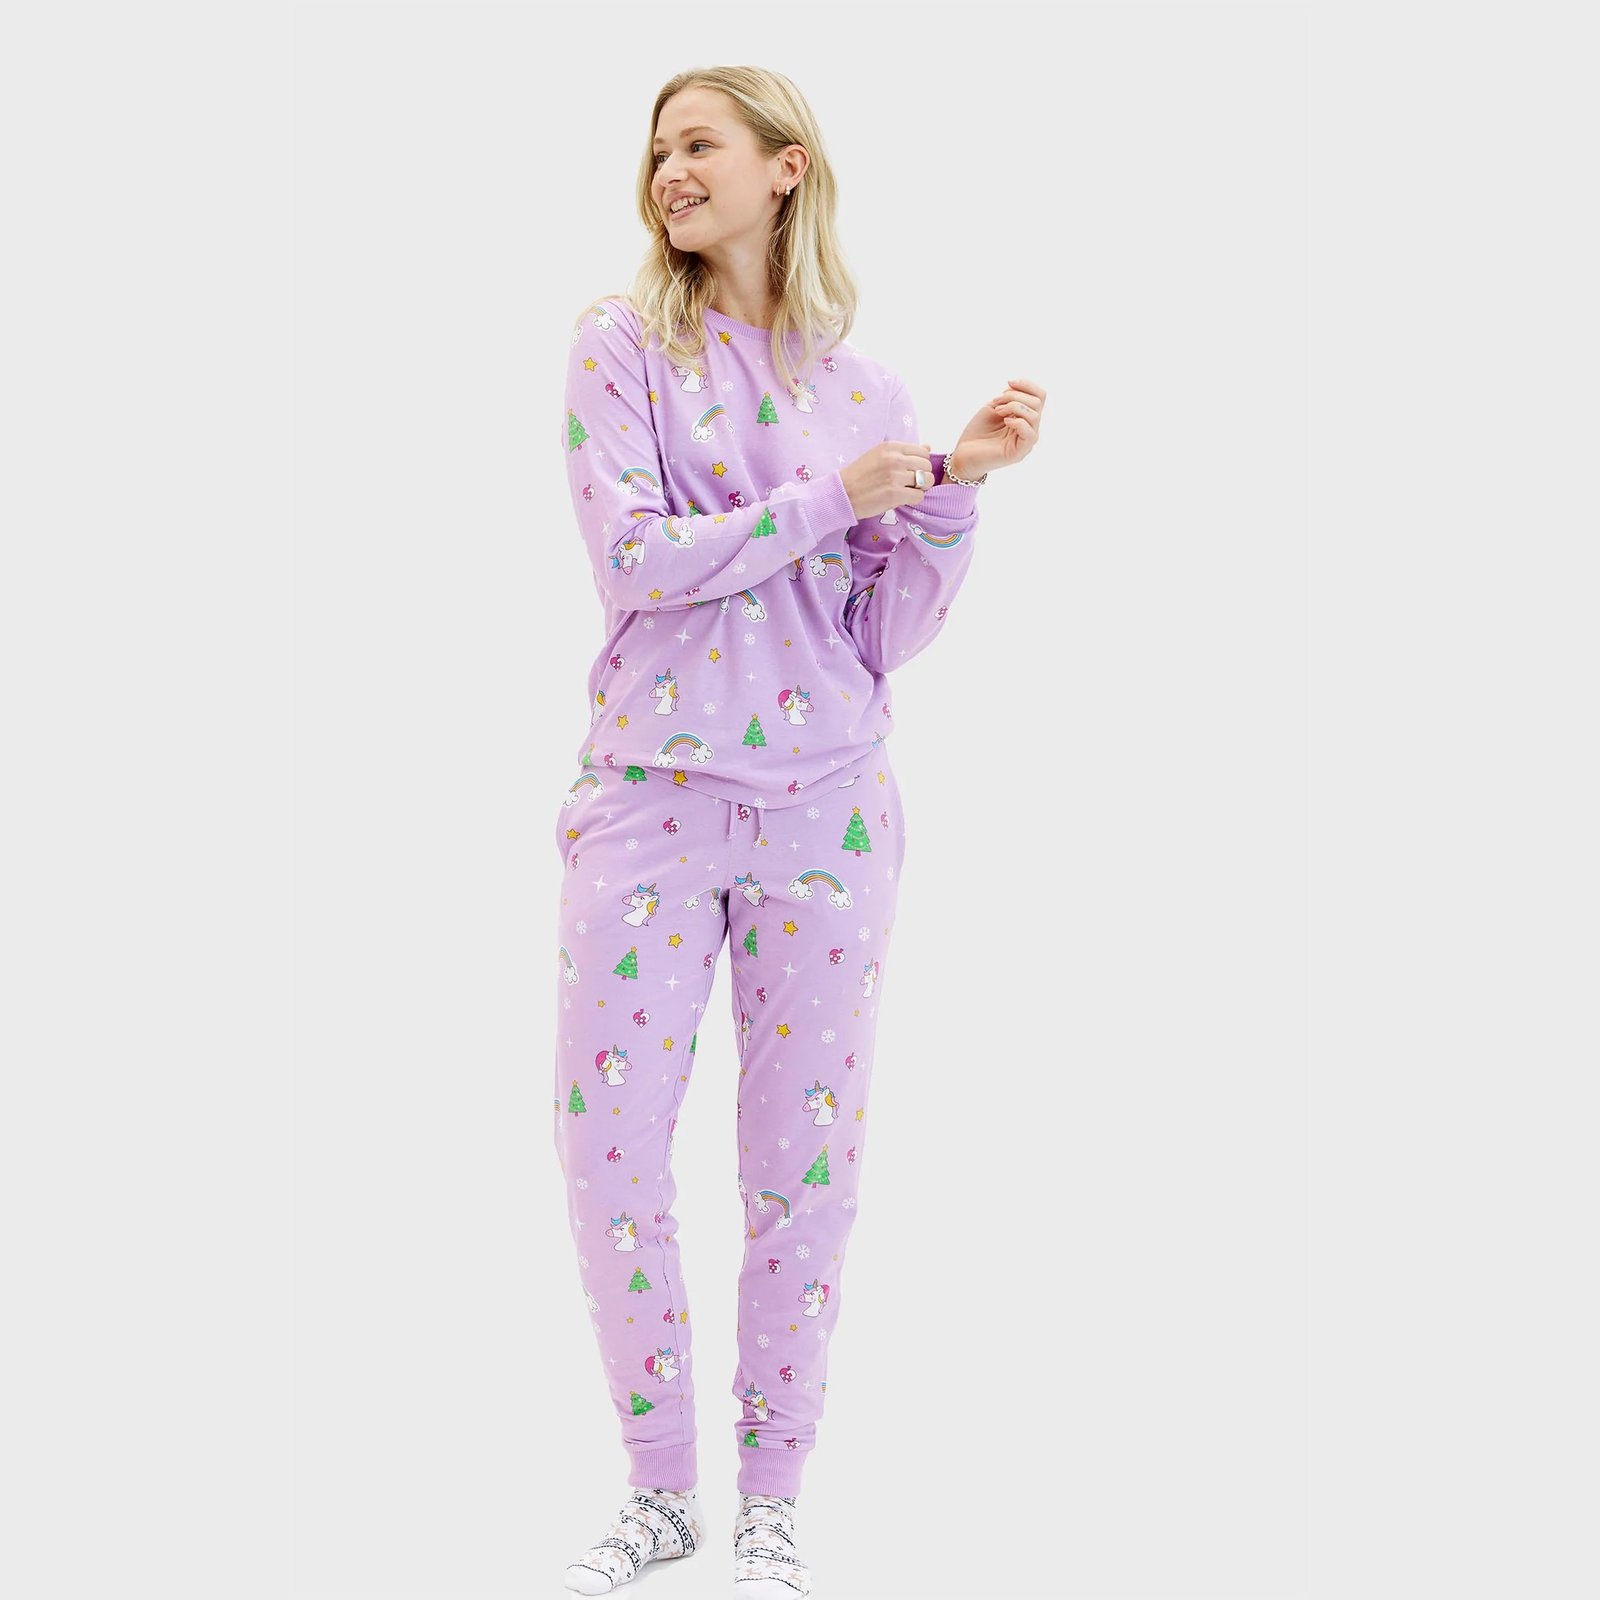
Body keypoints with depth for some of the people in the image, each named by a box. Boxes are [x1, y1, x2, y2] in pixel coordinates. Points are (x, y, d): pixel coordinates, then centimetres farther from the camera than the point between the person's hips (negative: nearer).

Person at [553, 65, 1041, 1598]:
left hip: (821, 807, 1)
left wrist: (955, 488, -9)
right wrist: (833, 497, -14)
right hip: (648, 795, -1)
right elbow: (633, 560, -12)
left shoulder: (864, 389, 6)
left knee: (805, 1161, 5)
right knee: (608, 1143, 1)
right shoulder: (622, 345, 1)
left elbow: (888, 637, 4)